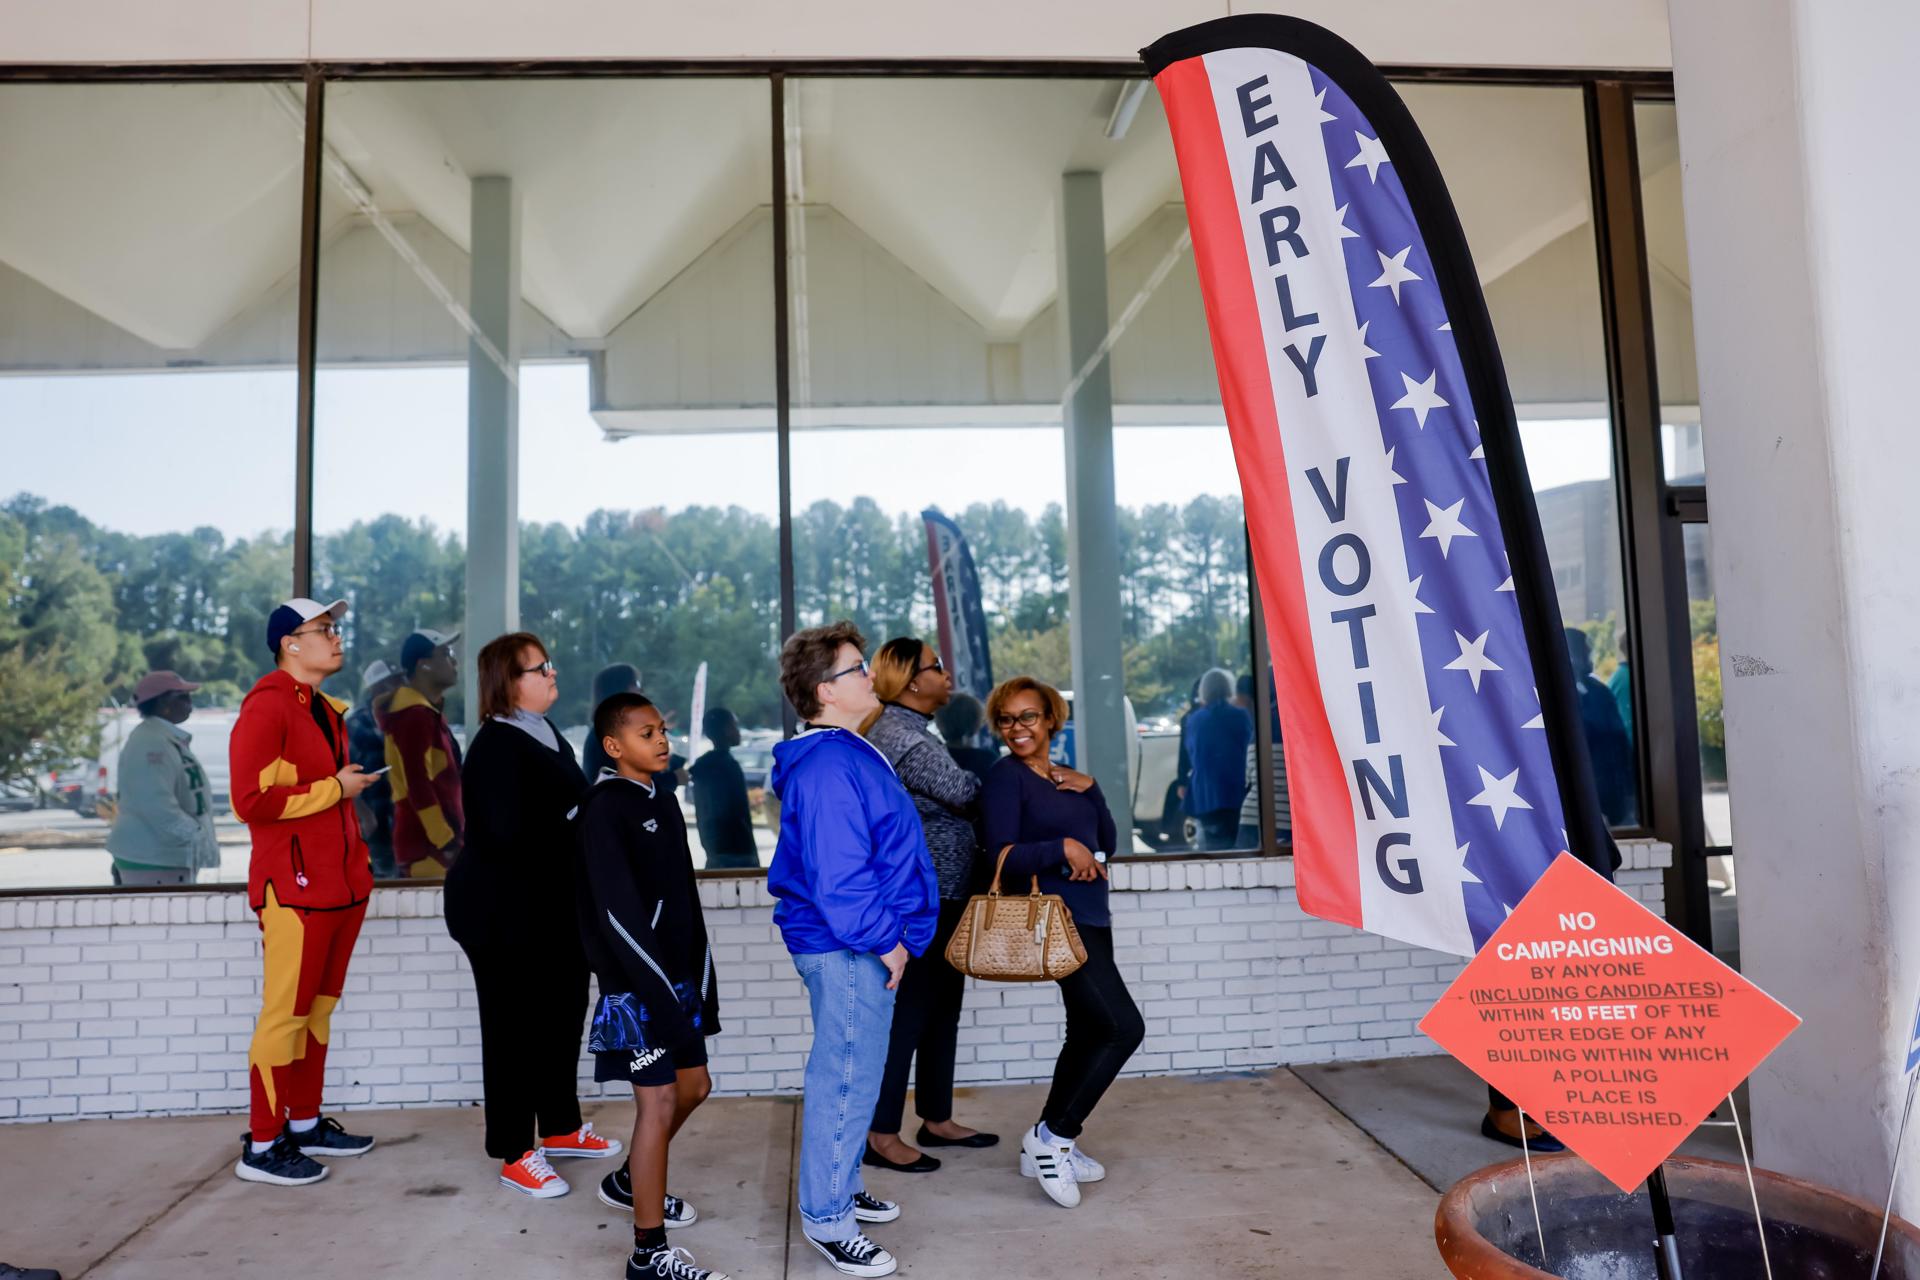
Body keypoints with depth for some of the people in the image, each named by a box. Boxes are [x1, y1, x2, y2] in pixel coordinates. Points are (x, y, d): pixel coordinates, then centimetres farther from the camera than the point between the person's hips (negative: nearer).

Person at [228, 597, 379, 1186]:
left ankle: (305, 1123, 26)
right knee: (286, 1014, -1)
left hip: (341, 883, 8)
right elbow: (251, 800, -20)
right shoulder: (267, 706, -11)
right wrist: (335, 789, -13)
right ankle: (261, 1146, 11)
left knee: (319, 1009, 15)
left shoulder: (327, 711, 16)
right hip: (295, 888, -8)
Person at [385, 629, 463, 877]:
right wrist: (447, 842, -22)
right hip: (428, 846, -10)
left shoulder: (428, 712, 17)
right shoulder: (416, 715, -14)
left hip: (435, 842, 10)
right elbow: (418, 787, -21)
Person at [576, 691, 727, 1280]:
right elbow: (617, 913, -21)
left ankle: (629, 1182, 41)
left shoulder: (664, 801, 10)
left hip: (677, 973, 9)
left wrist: (701, 979, 11)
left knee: (693, 1085, 18)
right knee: (657, 1104, -4)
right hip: (636, 981, -8)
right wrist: (661, 992, -23)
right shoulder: (604, 809, -14)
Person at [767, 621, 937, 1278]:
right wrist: (885, 940, -18)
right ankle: (827, 1218, 15)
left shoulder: (844, 755, 12)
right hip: (849, 950, -11)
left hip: (857, 945, 11)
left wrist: (888, 934, 20)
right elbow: (837, 875, -26)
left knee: (848, 1074, 22)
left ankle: (840, 1184, 38)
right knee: (846, 1080, 1)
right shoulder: (830, 767, -22)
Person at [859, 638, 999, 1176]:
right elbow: (965, 794, -20)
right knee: (909, 1011, -3)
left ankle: (936, 1119, 27)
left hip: (938, 894, 10)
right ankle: (882, 1136, 7)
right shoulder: (902, 735, -18)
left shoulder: (907, 729, 15)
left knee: (941, 1008, 16)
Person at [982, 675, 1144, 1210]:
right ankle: (1052, 1135, -3)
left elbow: (1108, 840, 9)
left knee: (1087, 1033, 15)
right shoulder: (1006, 778, -9)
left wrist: (1090, 789, -4)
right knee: (1123, 1026, -14)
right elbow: (1002, 857, -17)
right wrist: (1063, 849, -23)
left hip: (1091, 919, 9)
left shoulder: (1065, 778, 14)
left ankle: (1048, 1147, 26)